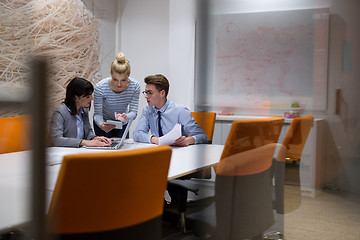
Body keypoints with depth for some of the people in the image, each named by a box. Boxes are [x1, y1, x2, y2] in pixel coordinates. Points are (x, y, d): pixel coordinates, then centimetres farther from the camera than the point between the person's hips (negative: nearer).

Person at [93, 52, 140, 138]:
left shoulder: (135, 86, -25)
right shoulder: (100, 87, -30)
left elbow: (134, 112, -20)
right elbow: (97, 114, -23)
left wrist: (126, 117, -43)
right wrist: (101, 125, -46)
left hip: (122, 124, 2)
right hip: (104, 122, -2)